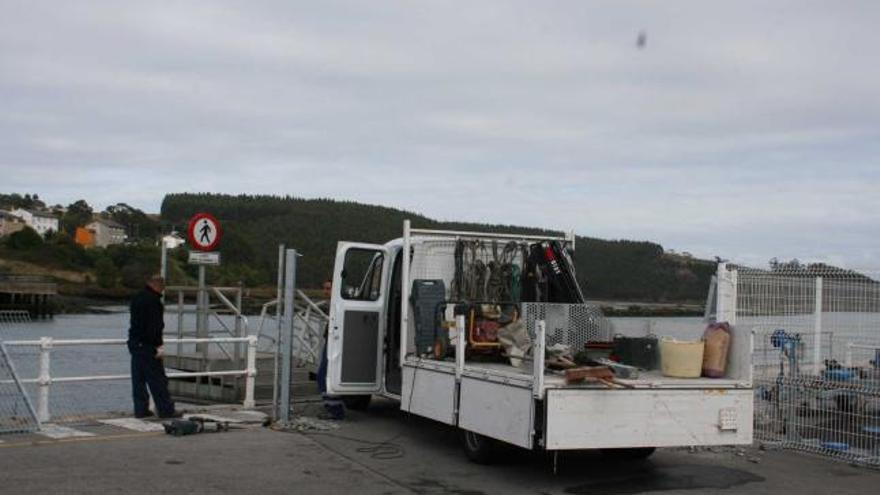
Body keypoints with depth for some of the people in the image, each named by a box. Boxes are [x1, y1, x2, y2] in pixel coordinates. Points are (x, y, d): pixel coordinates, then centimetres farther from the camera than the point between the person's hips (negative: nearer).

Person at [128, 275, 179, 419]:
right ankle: (165, 410, -3)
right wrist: (158, 345, -20)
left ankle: (141, 410, 11)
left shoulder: (137, 298, 17)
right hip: (147, 346, -9)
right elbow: (155, 325, -21)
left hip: (134, 343, 9)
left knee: (138, 379, 9)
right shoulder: (153, 300, -15)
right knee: (158, 380, -5)